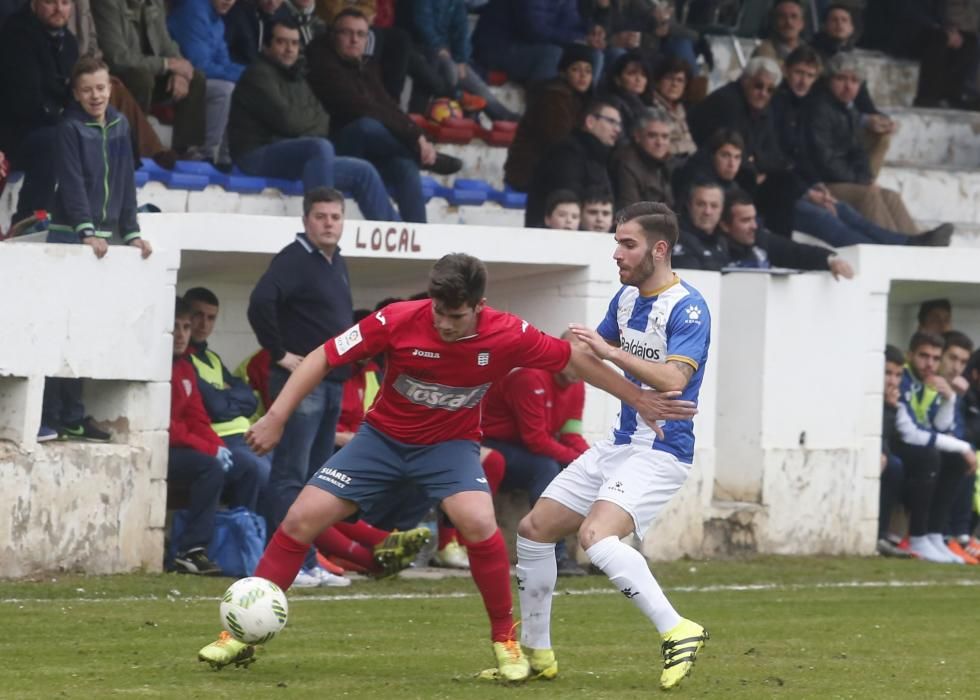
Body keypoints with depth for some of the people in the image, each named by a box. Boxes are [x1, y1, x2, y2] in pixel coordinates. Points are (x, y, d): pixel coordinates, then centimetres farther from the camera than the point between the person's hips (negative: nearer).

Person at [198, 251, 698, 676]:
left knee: (478, 523, -29)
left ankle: (505, 641, -9)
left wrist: (640, 400, -4)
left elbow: (575, 360, -7)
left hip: (450, 444, -1)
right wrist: (276, 417, -19)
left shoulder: (507, 335, -21)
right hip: (383, 437, 1)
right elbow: (324, 358, -14)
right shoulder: (398, 321, -23)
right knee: (302, 519, -9)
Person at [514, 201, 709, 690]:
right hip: (618, 444, 9)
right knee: (534, 530, 9)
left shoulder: (687, 308, -16)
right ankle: (536, 653, 21)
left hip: (660, 452, -9)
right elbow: (593, 351, 26)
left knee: (596, 535, -31)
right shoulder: (626, 297, 10)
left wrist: (610, 351, -27)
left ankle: (677, 633, -27)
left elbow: (673, 379, -29)